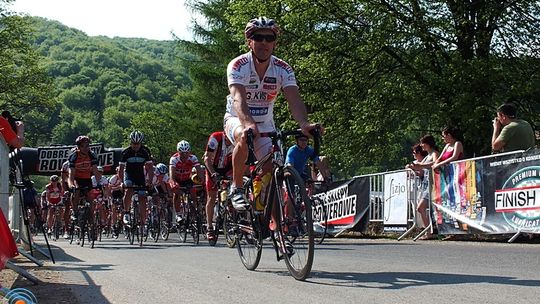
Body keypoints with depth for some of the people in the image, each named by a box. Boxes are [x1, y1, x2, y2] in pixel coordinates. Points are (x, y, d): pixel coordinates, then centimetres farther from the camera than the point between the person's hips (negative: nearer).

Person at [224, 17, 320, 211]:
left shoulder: (283, 69, -13)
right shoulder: (238, 66, -22)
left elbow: (294, 100, -27)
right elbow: (238, 98, -38)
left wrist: (304, 124, -48)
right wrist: (248, 123, -59)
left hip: (265, 123, 3)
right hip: (237, 119, -3)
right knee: (244, 138, -37)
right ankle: (236, 188, -19)